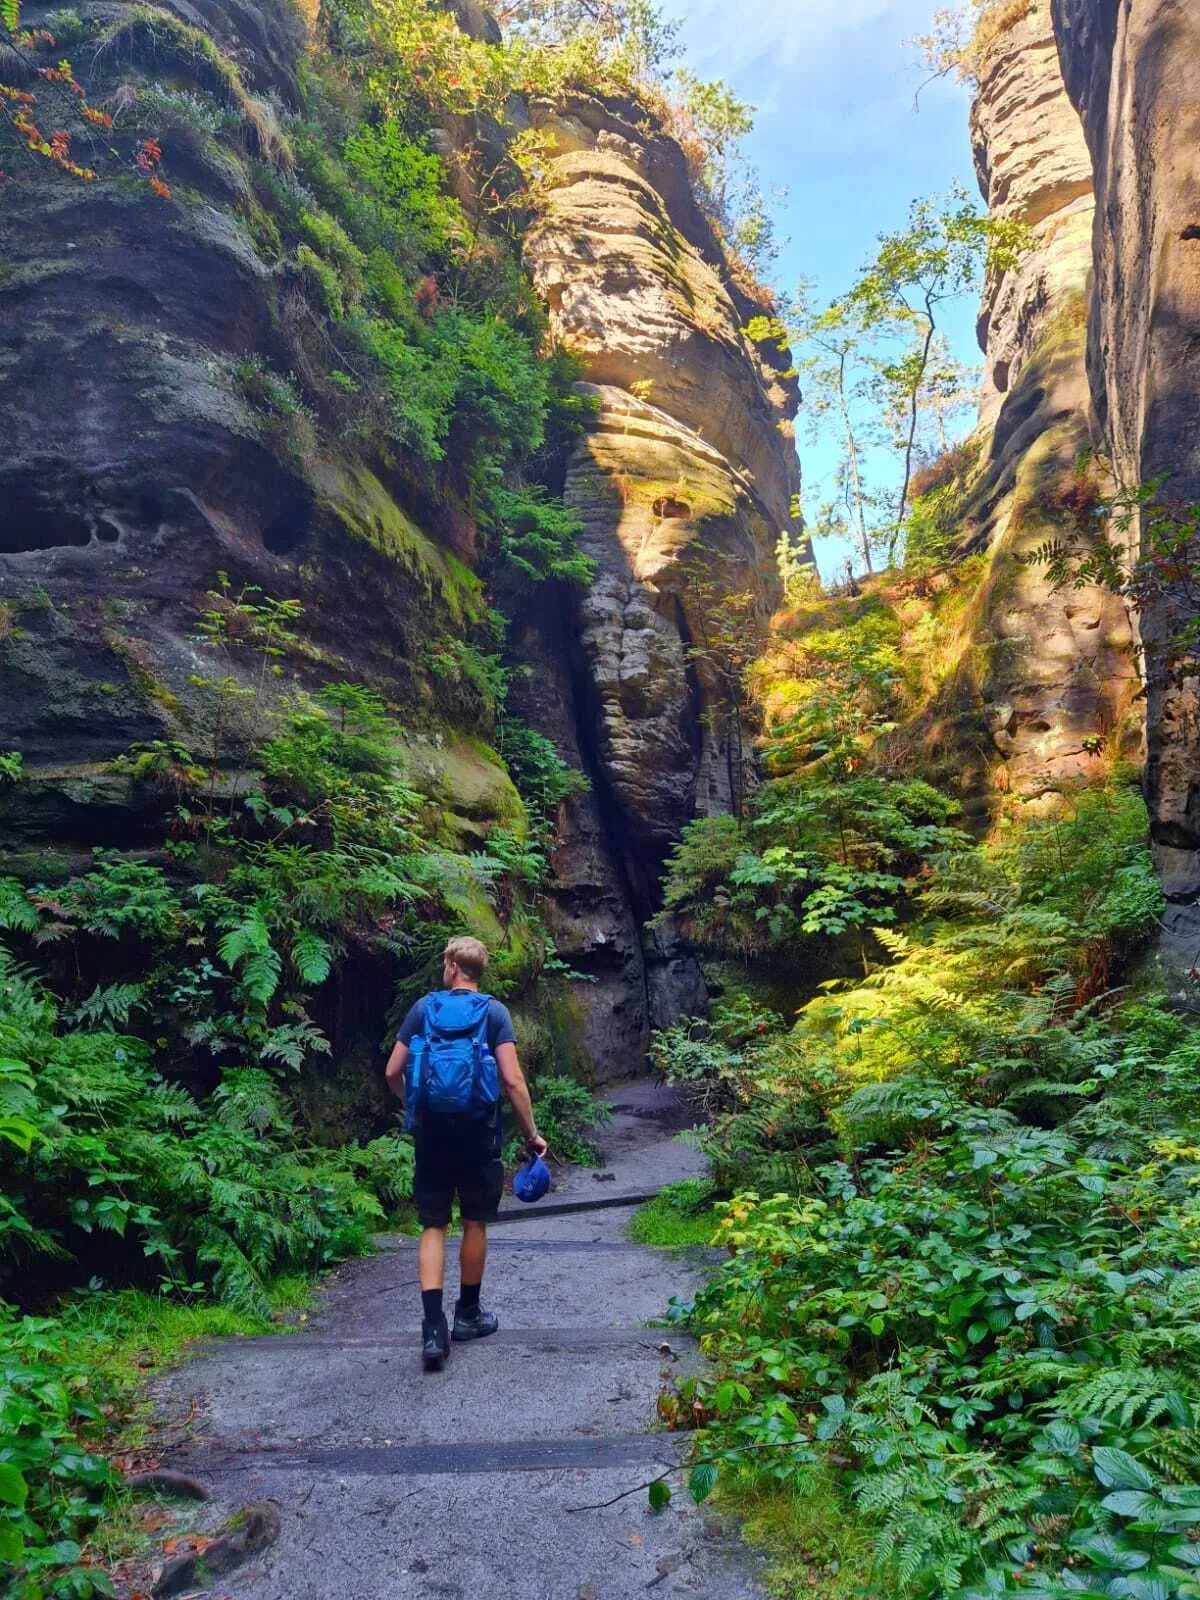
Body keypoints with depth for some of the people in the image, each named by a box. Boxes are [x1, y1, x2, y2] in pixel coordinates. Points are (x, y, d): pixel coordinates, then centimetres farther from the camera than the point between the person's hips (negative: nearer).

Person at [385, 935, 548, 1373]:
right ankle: (468, 1314, 27)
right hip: (478, 1134, -1)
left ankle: (433, 1326, -4)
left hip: (432, 1133, 1)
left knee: (433, 1226, 7)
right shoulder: (494, 1011, -5)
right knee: (475, 1224, 14)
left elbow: (393, 1072, 2)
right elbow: (513, 1080, -11)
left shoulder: (424, 1008, 1)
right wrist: (531, 1133, -2)